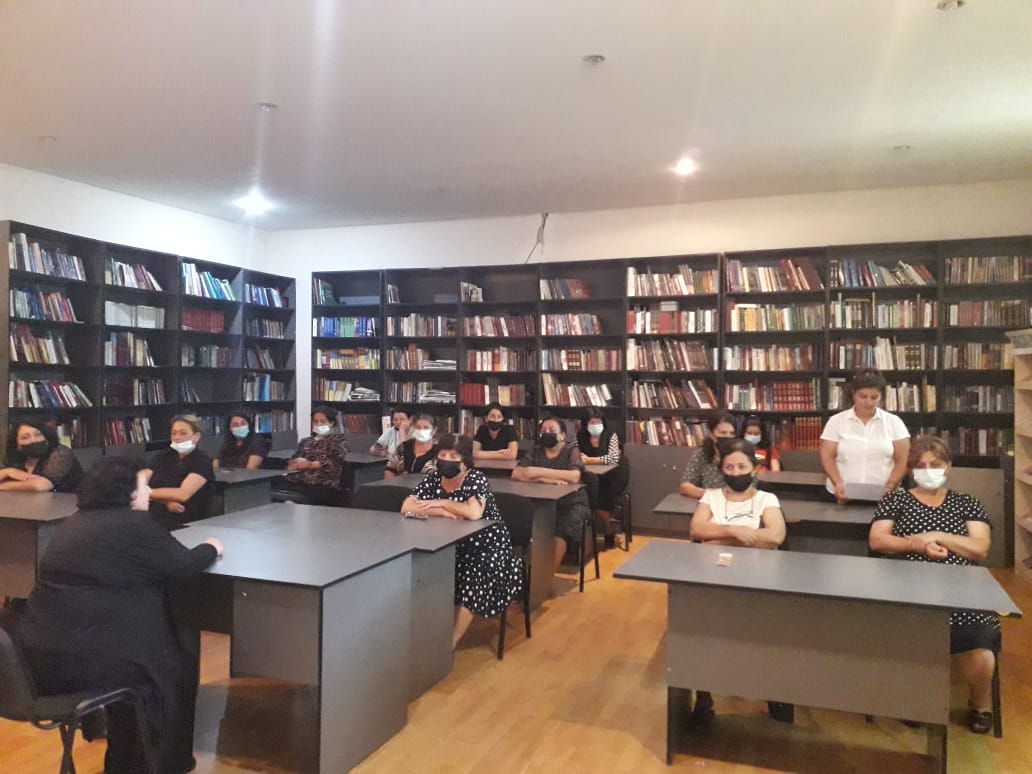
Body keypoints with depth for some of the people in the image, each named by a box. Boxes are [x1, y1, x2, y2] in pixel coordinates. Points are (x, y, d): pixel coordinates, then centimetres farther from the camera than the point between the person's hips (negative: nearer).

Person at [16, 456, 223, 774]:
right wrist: (211, 548, 12)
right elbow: (182, 566, -7)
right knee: (177, 669, 13)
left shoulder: (75, 521, 14)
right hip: (83, 661, -9)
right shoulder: (134, 523, -13)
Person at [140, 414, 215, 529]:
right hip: (152, 519, 5)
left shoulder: (202, 461, -3)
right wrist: (166, 501, -15)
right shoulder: (161, 456, 14)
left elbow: (182, 494, -16)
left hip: (187, 525, -5)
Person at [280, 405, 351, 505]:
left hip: (324, 485, -5)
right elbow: (292, 462, 21)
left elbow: (334, 464, -1)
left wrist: (309, 465, -9)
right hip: (297, 481, 5)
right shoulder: (305, 441, 30)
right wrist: (298, 465, -3)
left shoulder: (338, 440, 14)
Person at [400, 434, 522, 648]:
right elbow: (406, 507, -11)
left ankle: (451, 641, -16)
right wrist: (439, 512, -24)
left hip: (486, 546, -5)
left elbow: (474, 513, -36)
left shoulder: (476, 479, -18)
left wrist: (441, 503, -21)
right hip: (452, 546, 5)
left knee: (472, 579, -29)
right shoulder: (433, 478, -2)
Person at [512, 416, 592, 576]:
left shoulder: (571, 450, -5)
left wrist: (539, 472, -23)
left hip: (572, 503, -3)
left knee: (560, 531, -29)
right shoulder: (536, 451, 5)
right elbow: (516, 474, -10)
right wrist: (547, 479, -23)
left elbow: (574, 476, -25)